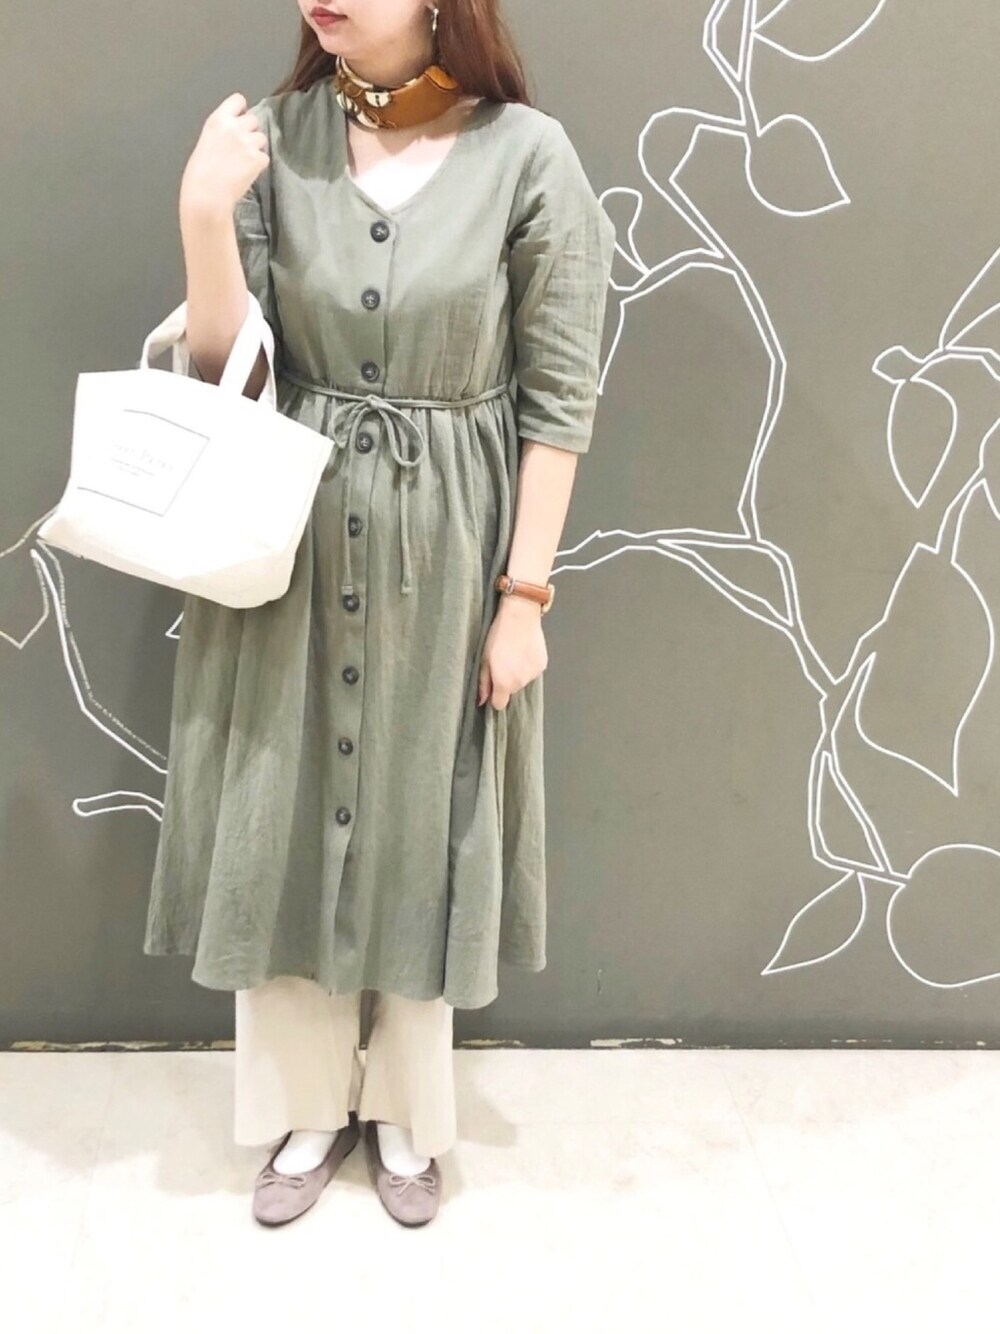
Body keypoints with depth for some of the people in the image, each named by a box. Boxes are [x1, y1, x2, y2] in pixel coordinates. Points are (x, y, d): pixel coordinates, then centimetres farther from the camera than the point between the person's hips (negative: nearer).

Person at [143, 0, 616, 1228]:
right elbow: (226, 376, -3)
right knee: (282, 824, 10)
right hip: (289, 548, 2)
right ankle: (311, 1107, 34)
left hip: (440, 555, -2)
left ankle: (407, 1115, 35)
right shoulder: (273, 138, -1)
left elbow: (558, 398, -6)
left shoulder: (527, 154, -8)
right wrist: (204, 216, -18)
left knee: (421, 827, 12)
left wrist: (524, 594, -8)